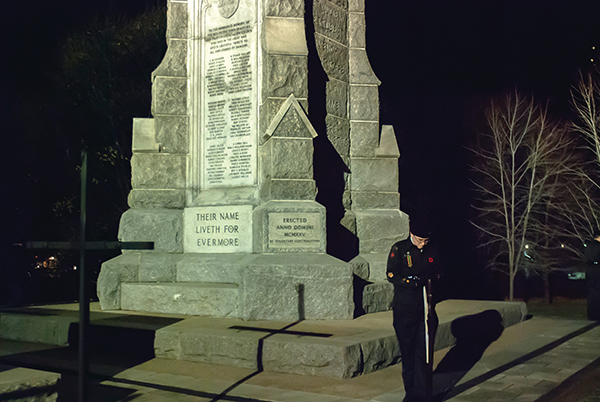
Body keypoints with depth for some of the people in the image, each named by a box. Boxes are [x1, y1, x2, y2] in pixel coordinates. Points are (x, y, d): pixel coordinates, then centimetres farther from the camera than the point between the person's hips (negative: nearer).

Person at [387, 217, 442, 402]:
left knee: (424, 351, -1)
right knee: (407, 351, 5)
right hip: (404, 309, -2)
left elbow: (438, 274, 19)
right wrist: (415, 281, -17)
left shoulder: (433, 251, 7)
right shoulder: (399, 249, -3)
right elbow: (392, 276, -9)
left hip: (426, 308, 2)